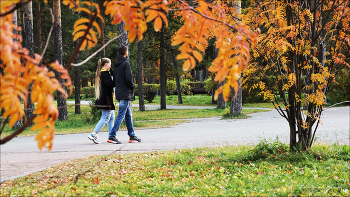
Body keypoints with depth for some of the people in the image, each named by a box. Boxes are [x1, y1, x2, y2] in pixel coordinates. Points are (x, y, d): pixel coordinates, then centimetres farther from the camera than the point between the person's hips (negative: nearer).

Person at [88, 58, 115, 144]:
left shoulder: (99, 73, 16)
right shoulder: (105, 73, -13)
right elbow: (108, 83, -24)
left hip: (102, 99, 10)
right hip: (106, 99, -10)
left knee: (112, 117, 15)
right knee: (105, 118, -8)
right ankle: (93, 134, -12)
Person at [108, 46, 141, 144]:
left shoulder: (116, 64, 13)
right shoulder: (126, 63, -12)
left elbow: (115, 78, 16)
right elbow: (129, 78, -19)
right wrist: (132, 86, -3)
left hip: (119, 92, 9)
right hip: (125, 93, -9)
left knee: (128, 115, 14)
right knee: (121, 115, -8)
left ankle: (132, 136, 17)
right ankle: (112, 136, -12)